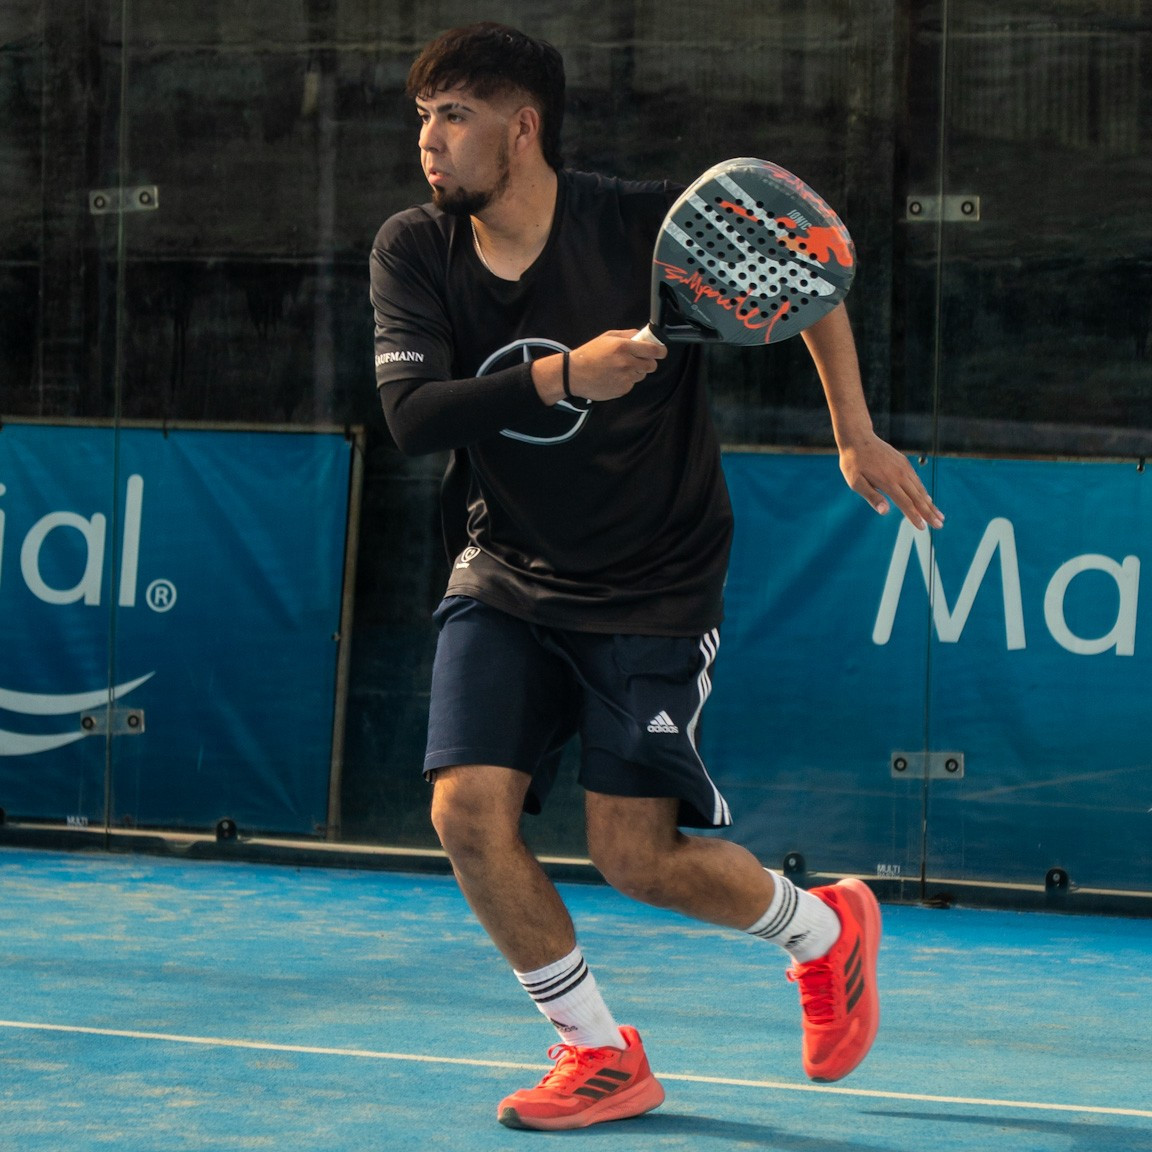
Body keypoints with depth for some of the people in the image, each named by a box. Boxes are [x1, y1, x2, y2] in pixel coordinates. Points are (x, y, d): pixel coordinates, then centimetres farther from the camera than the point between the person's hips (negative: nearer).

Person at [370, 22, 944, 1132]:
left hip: (653, 591, -4)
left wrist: (856, 435, 4)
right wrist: (560, 376, -34)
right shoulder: (414, 252, -7)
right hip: (505, 580, 4)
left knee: (638, 857, -8)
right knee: (468, 810, -14)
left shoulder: (644, 226, -16)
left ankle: (824, 928, 24)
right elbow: (412, 414, -21)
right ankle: (600, 1059, 5)